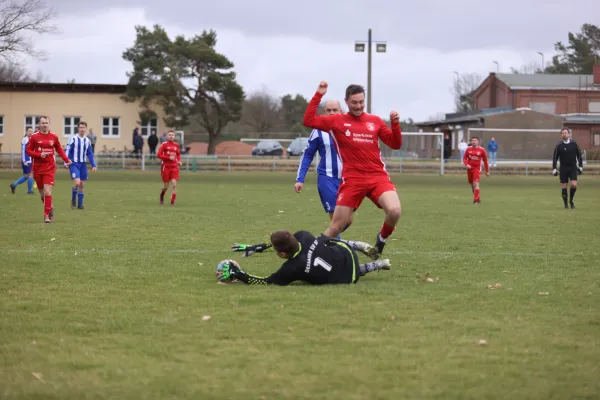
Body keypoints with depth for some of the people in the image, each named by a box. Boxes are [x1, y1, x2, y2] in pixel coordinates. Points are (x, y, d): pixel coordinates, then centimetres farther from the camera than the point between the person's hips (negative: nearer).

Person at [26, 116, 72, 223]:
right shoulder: (34, 137, 0)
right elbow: (28, 150, 0)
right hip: (38, 167, 1)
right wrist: (39, 155, -16)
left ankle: (47, 215, -9)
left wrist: (66, 160, 0)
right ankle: (50, 208, 32)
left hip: (49, 167, -1)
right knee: (42, 193, 8)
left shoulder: (54, 136, 3)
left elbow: (59, 150, 13)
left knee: (47, 191, -13)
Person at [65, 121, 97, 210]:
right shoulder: (73, 139, -6)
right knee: (77, 183, -18)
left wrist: (93, 165, 9)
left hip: (83, 164, 5)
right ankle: (73, 200, 6)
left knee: (82, 185, 5)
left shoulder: (87, 141, 10)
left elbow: (90, 154, 16)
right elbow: (67, 151, -8)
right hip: (74, 164, -5)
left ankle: (80, 204, 14)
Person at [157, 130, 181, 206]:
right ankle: (162, 196, 36)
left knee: (174, 185, -11)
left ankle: (172, 202, -7)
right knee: (166, 186, 4)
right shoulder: (164, 145, -5)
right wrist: (169, 158, -18)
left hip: (174, 167, 3)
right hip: (166, 167, -3)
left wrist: (179, 161, 4)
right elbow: (159, 155, -10)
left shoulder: (176, 145, 8)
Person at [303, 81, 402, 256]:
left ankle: (382, 238, 6)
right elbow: (308, 121, -5)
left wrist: (395, 124, -5)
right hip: (352, 180, -1)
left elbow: (395, 144, 11)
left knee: (394, 210, -24)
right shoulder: (336, 121, 5)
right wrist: (318, 95, -8)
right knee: (336, 227, -1)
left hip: (378, 176, 1)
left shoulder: (375, 121, 11)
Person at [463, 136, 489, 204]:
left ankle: (476, 200, -16)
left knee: (476, 184, -17)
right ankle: (478, 198, 28)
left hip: (477, 168, -4)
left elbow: (485, 161, 5)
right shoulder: (468, 149, 3)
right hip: (469, 168, 4)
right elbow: (464, 158, 6)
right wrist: (466, 164, -16)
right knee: (472, 184, 11)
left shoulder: (481, 150, -3)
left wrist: (487, 171, 7)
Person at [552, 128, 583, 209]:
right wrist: (554, 169, -3)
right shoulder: (559, 145, -2)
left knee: (574, 185, -12)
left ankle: (571, 200, 10)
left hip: (573, 167, 0)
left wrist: (580, 166, 7)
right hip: (563, 168, 0)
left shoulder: (574, 144, 1)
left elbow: (579, 155, 9)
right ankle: (565, 203, 13)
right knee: (564, 187, 0)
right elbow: (555, 158, 3)